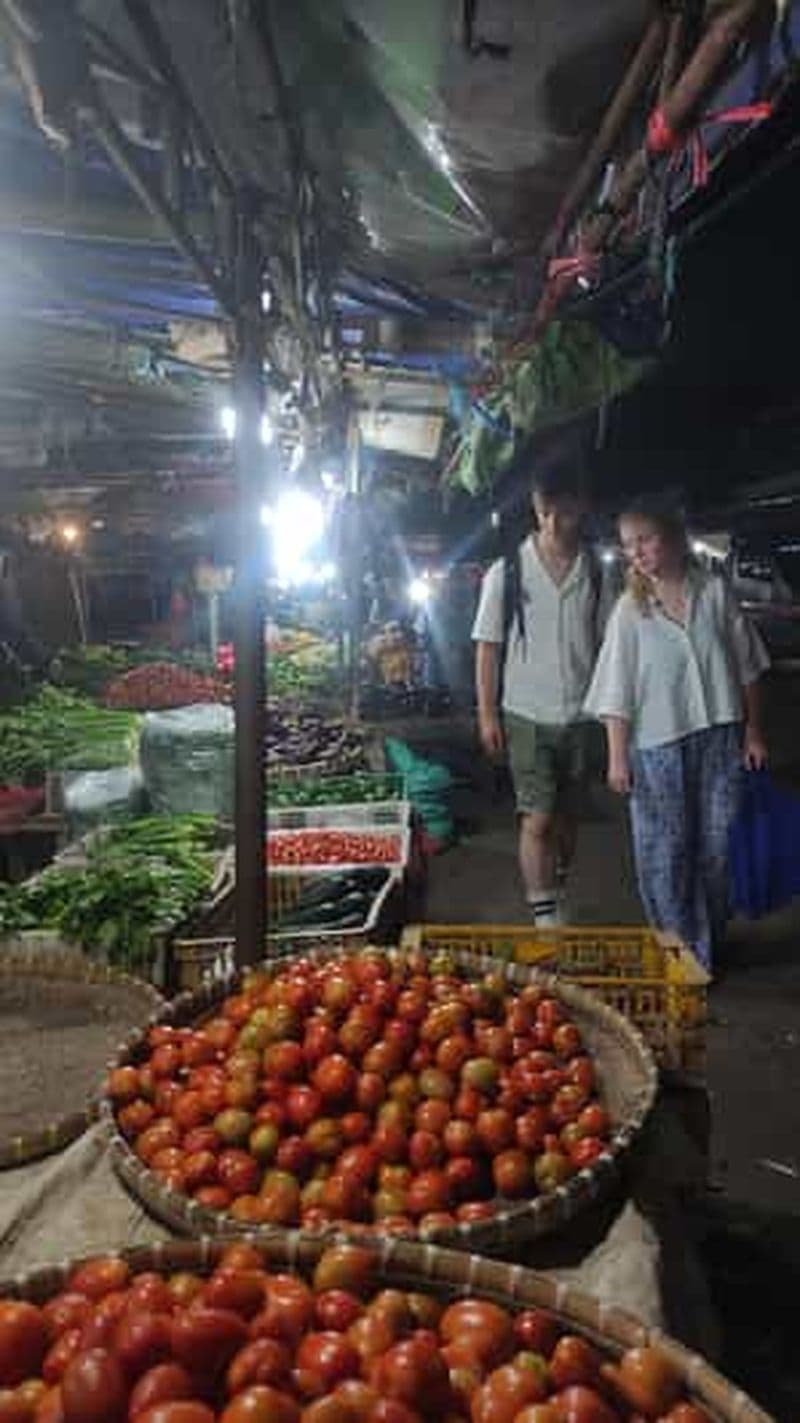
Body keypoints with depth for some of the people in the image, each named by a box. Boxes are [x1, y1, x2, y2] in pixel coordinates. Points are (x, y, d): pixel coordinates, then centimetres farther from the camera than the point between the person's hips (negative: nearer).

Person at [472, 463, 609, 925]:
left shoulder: (597, 573, 1)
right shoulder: (507, 571, -5)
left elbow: (607, 643, 5)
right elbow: (488, 646, -1)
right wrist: (487, 714, -4)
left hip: (581, 716, 3)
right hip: (528, 716, -2)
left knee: (567, 816, 15)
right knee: (538, 820, -5)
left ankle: (559, 900, 35)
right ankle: (546, 922, 2)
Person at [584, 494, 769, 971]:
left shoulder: (715, 590, -1)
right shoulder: (630, 611, -4)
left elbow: (747, 667, 5)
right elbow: (617, 691, -4)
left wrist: (753, 732, 4)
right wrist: (618, 756, -8)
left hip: (720, 738, 2)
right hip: (658, 744, -1)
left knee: (717, 847, 10)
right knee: (665, 853, 3)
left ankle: (710, 945, 29)